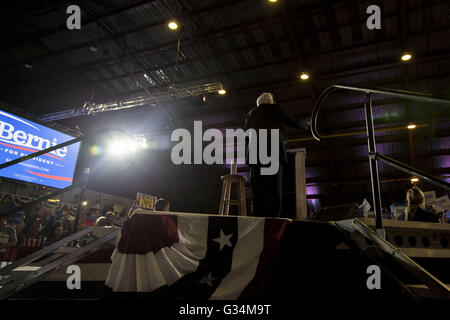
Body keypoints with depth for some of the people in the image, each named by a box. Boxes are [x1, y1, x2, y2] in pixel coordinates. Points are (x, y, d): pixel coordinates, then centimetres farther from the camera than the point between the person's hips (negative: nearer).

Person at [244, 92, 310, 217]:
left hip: (254, 155, 4)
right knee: (274, 192, -9)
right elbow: (292, 122, 15)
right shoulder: (274, 108, 15)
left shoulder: (250, 114, 26)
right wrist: (306, 124, 33)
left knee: (258, 194, 1)